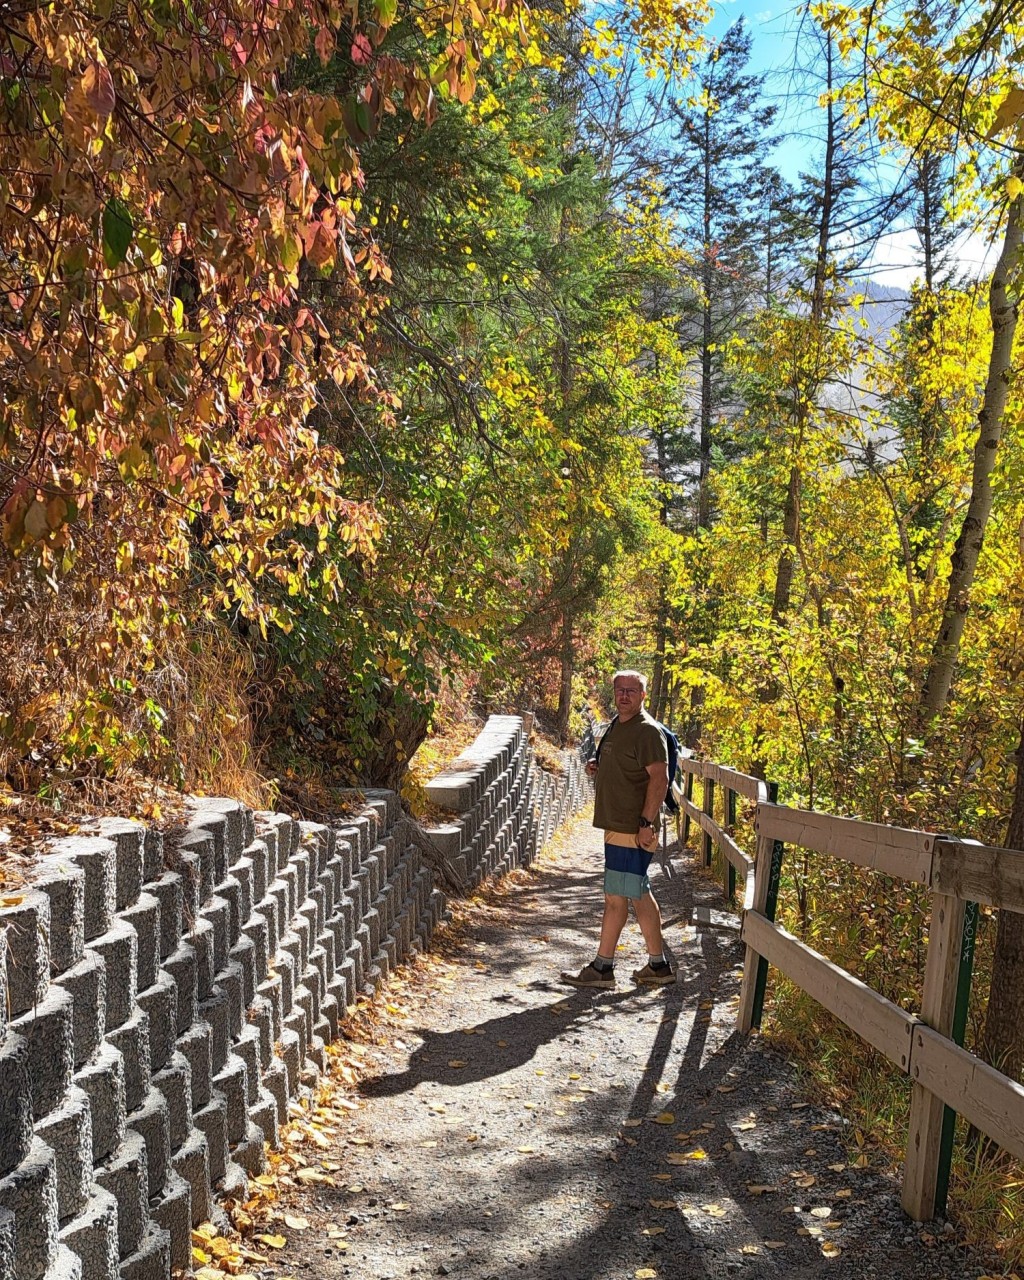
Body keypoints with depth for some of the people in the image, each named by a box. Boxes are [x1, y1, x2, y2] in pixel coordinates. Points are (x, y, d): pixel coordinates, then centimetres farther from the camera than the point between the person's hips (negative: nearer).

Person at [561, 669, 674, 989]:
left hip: (631, 829, -10)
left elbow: (659, 779, -20)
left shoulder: (647, 731, -13)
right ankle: (658, 965, 19)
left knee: (616, 897, -4)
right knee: (640, 896, 12)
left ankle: (602, 968, 4)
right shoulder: (617, 728, 17)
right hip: (618, 825, 10)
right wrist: (597, 769, 9)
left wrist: (646, 823, -24)